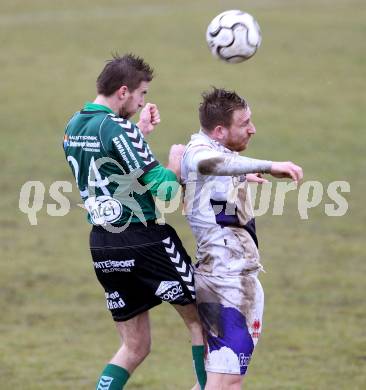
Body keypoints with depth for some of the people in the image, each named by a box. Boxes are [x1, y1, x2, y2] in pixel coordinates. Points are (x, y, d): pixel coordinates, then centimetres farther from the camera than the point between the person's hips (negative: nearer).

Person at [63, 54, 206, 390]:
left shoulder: (73, 127, 10)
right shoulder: (117, 128, -16)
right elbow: (163, 189, -17)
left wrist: (141, 132, 23)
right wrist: (175, 164, 2)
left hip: (102, 244, 8)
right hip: (146, 240, -8)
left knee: (134, 347, 13)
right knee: (200, 320, 8)